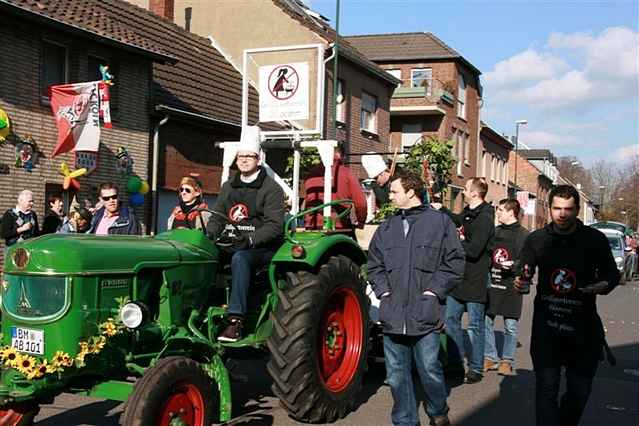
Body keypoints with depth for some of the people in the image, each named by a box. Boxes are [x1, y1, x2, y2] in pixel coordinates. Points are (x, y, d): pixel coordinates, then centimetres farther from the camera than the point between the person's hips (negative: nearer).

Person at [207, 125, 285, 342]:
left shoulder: (271, 188, 0)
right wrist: (209, 235, -3)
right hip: (229, 245, 6)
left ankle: (236, 320, -40)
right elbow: (216, 217, 18)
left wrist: (248, 239, -23)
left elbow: (274, 226, -10)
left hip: (261, 248, -6)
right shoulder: (228, 187, 20)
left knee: (239, 258, -37)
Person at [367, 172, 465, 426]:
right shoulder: (387, 227, 13)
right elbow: (374, 264, 16)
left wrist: (433, 291, -8)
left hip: (425, 315, -4)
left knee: (430, 370, 2)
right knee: (396, 375, 9)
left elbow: (454, 262, -1)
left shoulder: (440, 222, 1)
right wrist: (383, 290, 2)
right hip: (393, 315, 4)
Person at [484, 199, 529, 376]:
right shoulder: (494, 231, 12)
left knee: (510, 326, 3)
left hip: (511, 286, -5)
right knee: (486, 321, 6)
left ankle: (507, 361, 14)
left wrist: (513, 265, -25)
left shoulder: (523, 235, -5)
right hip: (491, 284, 5)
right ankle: (490, 358, 18)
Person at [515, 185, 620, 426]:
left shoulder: (595, 239, -1)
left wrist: (604, 285, -14)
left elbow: (611, 274, 9)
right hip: (546, 324, 0)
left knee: (580, 390, 9)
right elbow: (523, 274, 12)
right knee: (546, 387, -5)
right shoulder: (536, 240, 3)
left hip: (584, 326, 0)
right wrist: (520, 282, -11)